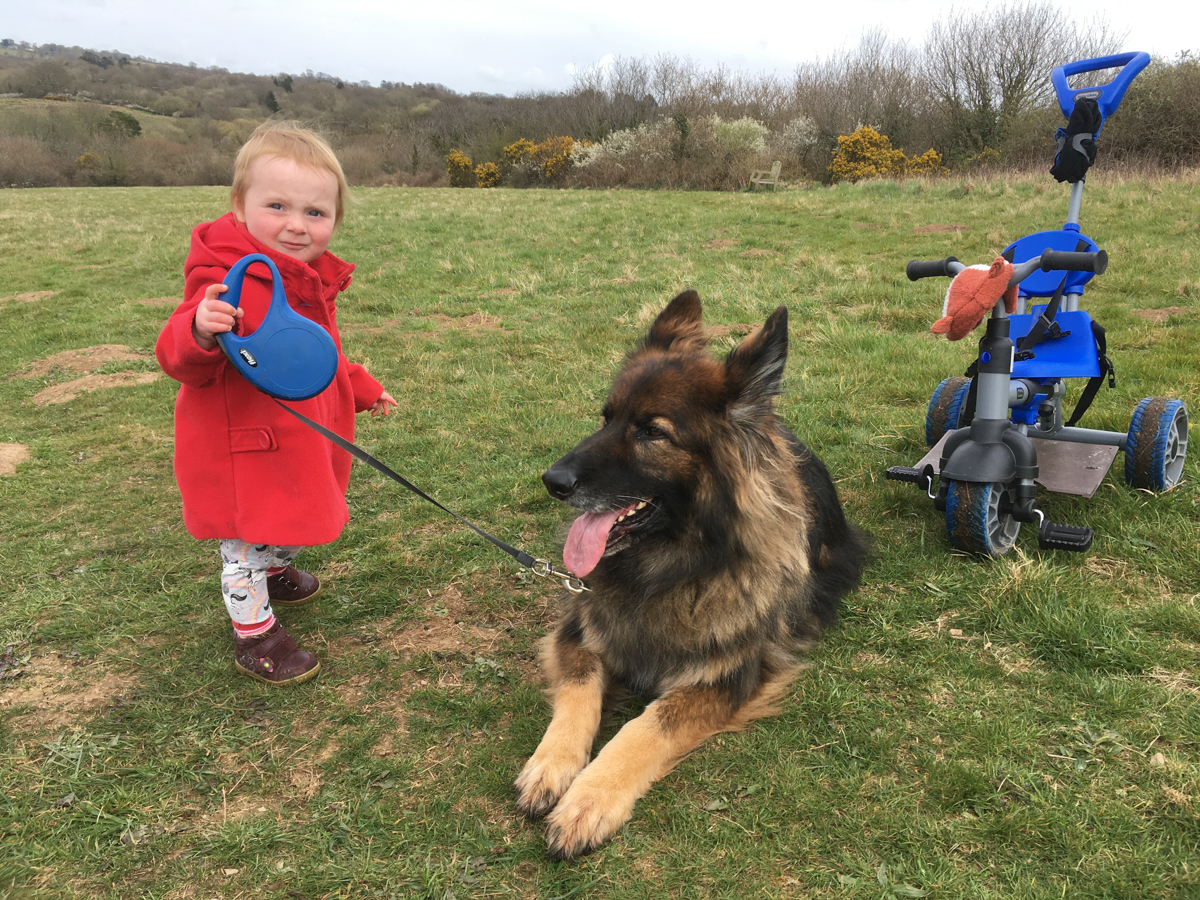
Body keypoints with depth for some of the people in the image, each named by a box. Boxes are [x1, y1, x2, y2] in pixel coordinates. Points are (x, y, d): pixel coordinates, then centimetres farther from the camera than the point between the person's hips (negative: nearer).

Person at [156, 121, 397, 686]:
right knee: (247, 541, 7)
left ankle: (275, 572, 56)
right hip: (245, 451, -8)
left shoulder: (312, 280, 3)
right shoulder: (228, 280, -26)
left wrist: (364, 390, 26)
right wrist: (200, 330, -50)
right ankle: (255, 634, 25)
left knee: (291, 521, 28)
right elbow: (180, 363, -30)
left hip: (303, 442, 9)